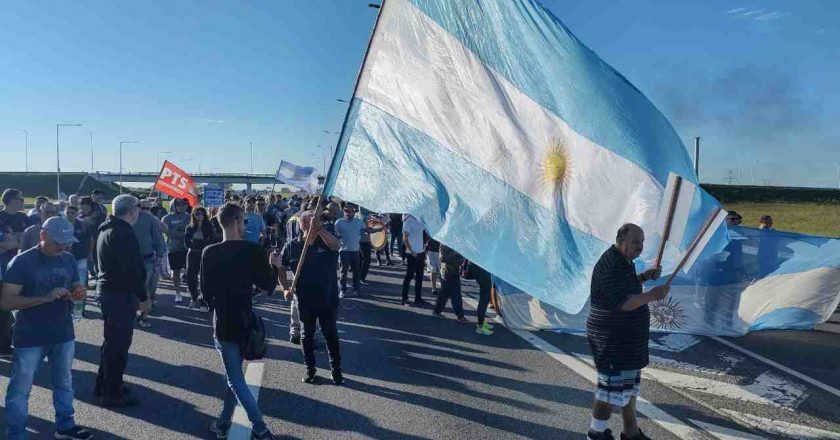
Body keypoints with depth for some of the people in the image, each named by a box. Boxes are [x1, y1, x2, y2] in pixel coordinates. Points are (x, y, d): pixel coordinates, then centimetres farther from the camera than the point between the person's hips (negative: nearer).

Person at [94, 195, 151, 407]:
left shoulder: (108, 229, 14)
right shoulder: (123, 233, -20)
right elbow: (132, 269, -24)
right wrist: (143, 297, -17)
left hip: (107, 290, 11)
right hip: (120, 294, -11)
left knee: (112, 340, 21)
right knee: (119, 343, -1)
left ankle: (104, 384, 33)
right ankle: (111, 393, 8)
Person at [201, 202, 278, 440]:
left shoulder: (209, 253, -9)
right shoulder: (253, 250, -11)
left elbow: (205, 291, -2)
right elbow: (268, 285, -5)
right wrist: (274, 266, 12)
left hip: (223, 322, -2)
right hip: (245, 321, 2)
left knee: (236, 380, 4)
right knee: (234, 375, 19)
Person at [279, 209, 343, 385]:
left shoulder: (326, 242, -6)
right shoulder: (291, 247, -4)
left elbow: (337, 245, -31)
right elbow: (281, 269, 7)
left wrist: (318, 228, -41)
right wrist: (285, 288, -7)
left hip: (328, 299, -1)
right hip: (304, 301, 1)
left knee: (331, 335, 10)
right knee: (307, 335, 15)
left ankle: (336, 369, 26)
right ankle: (310, 369, 31)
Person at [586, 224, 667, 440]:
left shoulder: (623, 261, 10)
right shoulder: (610, 266, -23)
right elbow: (623, 303, -29)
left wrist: (644, 277, 10)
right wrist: (652, 295, -27)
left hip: (628, 337, 11)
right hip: (612, 339, -11)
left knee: (630, 385, 20)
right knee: (612, 389, -2)